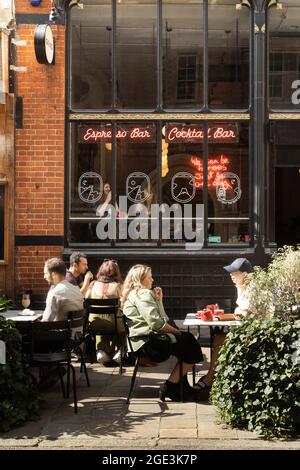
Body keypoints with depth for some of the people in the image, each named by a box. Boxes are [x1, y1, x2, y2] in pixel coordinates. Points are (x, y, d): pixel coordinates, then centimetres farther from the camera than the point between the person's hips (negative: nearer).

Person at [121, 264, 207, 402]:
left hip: (142, 342, 11)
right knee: (192, 350, -7)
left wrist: (158, 300, 10)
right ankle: (170, 388, -1)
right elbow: (156, 323, -23)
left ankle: (183, 389, 14)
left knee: (188, 339, 17)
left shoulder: (133, 294, 21)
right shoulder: (143, 294, -12)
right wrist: (176, 331, -10)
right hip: (149, 343, -11)